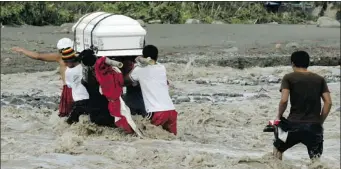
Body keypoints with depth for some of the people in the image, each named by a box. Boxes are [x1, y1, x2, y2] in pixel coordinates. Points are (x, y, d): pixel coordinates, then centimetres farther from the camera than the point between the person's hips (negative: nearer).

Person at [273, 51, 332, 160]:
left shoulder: (289, 78, 0)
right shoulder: (320, 79, 10)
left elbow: (284, 100, -12)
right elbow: (328, 103, 2)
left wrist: (279, 116, 4)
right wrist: (320, 122, 10)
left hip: (294, 124, -1)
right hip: (314, 126, 1)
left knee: (278, 148, 25)